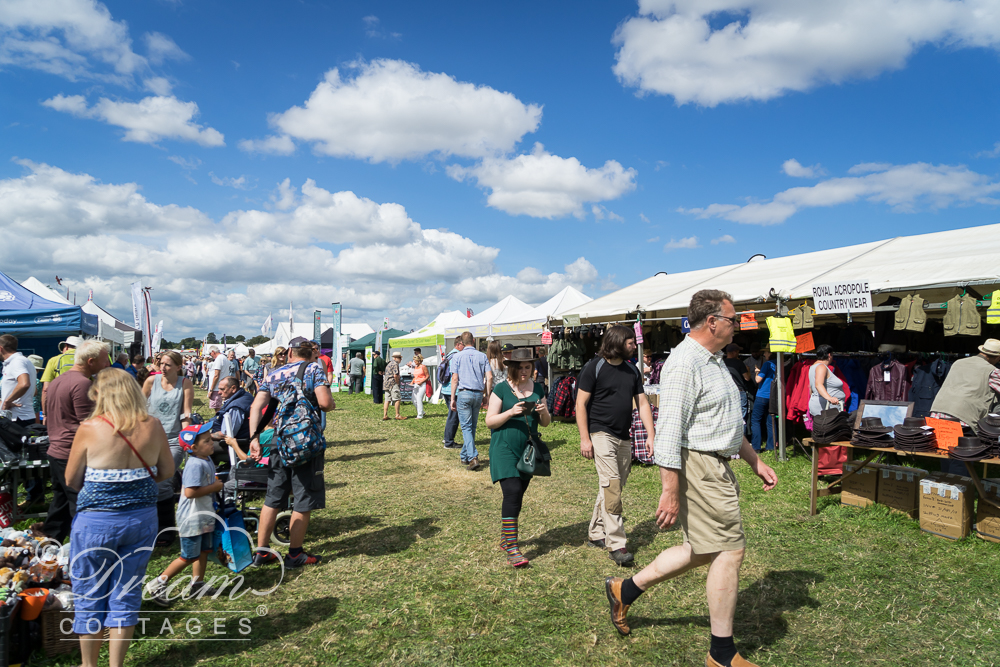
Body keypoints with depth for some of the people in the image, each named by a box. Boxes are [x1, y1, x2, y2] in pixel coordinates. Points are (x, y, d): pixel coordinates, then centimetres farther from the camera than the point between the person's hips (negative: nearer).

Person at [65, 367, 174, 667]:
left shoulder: (90, 428, -13)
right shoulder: (153, 427, -5)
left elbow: (72, 480, -2)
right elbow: (167, 471, 6)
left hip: (96, 521, -3)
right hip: (142, 519, 3)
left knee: (90, 598, 16)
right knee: (126, 596, 15)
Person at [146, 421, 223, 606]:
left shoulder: (207, 460, 5)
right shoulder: (195, 464, -25)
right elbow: (190, 492, -31)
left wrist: (217, 484, 1)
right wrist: (214, 487, -21)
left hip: (205, 515, 9)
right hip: (192, 518, -9)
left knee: (204, 551, 18)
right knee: (189, 557, 2)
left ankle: (197, 584, 32)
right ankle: (158, 585, 17)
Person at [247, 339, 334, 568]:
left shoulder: (274, 375, 11)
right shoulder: (314, 369, -2)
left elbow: (256, 407, 2)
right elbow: (325, 403, -15)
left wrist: (254, 439, 0)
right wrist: (331, 403, 7)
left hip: (280, 443, 5)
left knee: (273, 499, 16)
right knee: (304, 501, 6)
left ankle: (261, 551, 23)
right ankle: (295, 555, 14)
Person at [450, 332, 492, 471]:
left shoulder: (458, 356, 0)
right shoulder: (482, 356, 6)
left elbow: (455, 379, -3)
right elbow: (489, 377, 0)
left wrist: (453, 398, 1)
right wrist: (488, 395, 8)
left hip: (464, 393, -3)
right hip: (478, 393, 3)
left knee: (466, 427, -3)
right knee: (472, 426, 14)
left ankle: (473, 457, -17)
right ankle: (464, 456, 24)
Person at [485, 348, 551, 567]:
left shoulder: (538, 389, 8)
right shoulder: (501, 389, -5)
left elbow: (546, 423, 12)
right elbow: (490, 421, -8)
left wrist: (543, 412, -11)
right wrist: (511, 412, -22)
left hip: (527, 450, 5)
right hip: (504, 448, -5)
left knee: (516, 496, 13)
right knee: (512, 493, -15)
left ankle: (505, 538, 30)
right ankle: (511, 548, -10)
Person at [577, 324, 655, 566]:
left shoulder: (632, 370, 12)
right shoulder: (594, 367, -7)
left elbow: (642, 403, 12)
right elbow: (581, 403, -7)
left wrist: (651, 435, 2)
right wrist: (584, 438, -13)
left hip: (624, 438, 7)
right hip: (601, 435, -7)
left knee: (612, 488, 11)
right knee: (611, 487, -14)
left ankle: (596, 534, 25)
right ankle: (617, 544, -10)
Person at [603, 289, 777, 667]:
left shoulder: (713, 360, 16)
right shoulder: (685, 363, -18)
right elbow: (669, 432, -23)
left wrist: (755, 461, 23)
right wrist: (669, 492, -25)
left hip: (716, 467, 10)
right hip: (698, 468, -10)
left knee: (702, 550, 16)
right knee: (728, 551, -1)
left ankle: (625, 590, 28)